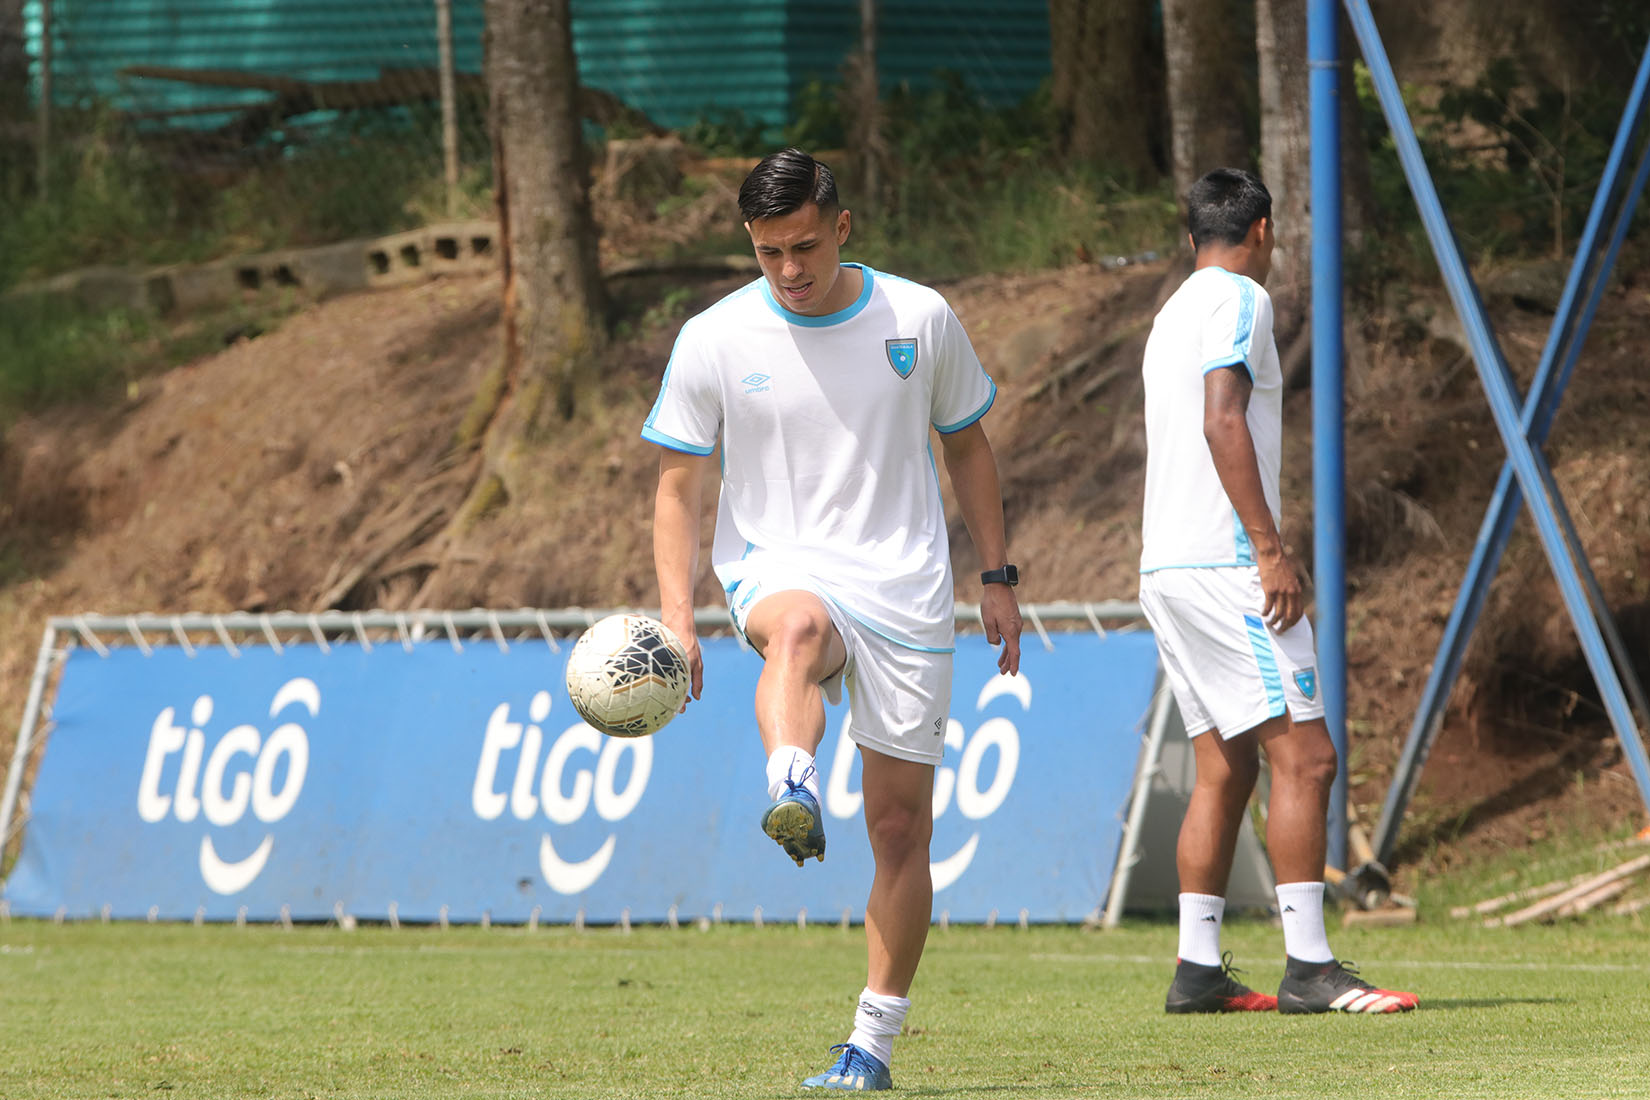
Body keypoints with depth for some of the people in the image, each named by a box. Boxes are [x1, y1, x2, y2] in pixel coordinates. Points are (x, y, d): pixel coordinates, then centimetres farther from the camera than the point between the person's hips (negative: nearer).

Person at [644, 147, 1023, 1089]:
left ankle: (875, 1039, 9)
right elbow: (679, 485, 3)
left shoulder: (921, 320, 1)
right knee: (799, 626, -41)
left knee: (902, 825, -1)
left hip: (906, 594, 2)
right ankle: (794, 795, -67)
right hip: (779, 570, -2)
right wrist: (677, 616, -9)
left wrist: (998, 578, 11)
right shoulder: (715, 341, -2)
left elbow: (967, 446, 15)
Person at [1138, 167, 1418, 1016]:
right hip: (1224, 563, -10)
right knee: (1304, 755, -10)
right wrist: (1270, 548, -20)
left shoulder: (1175, 310, 21)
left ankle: (1197, 969, 6)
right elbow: (1223, 420, -18)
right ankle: (1308, 967, -15)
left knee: (1225, 767, 10)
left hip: (1165, 566, 10)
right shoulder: (1238, 299, -6)